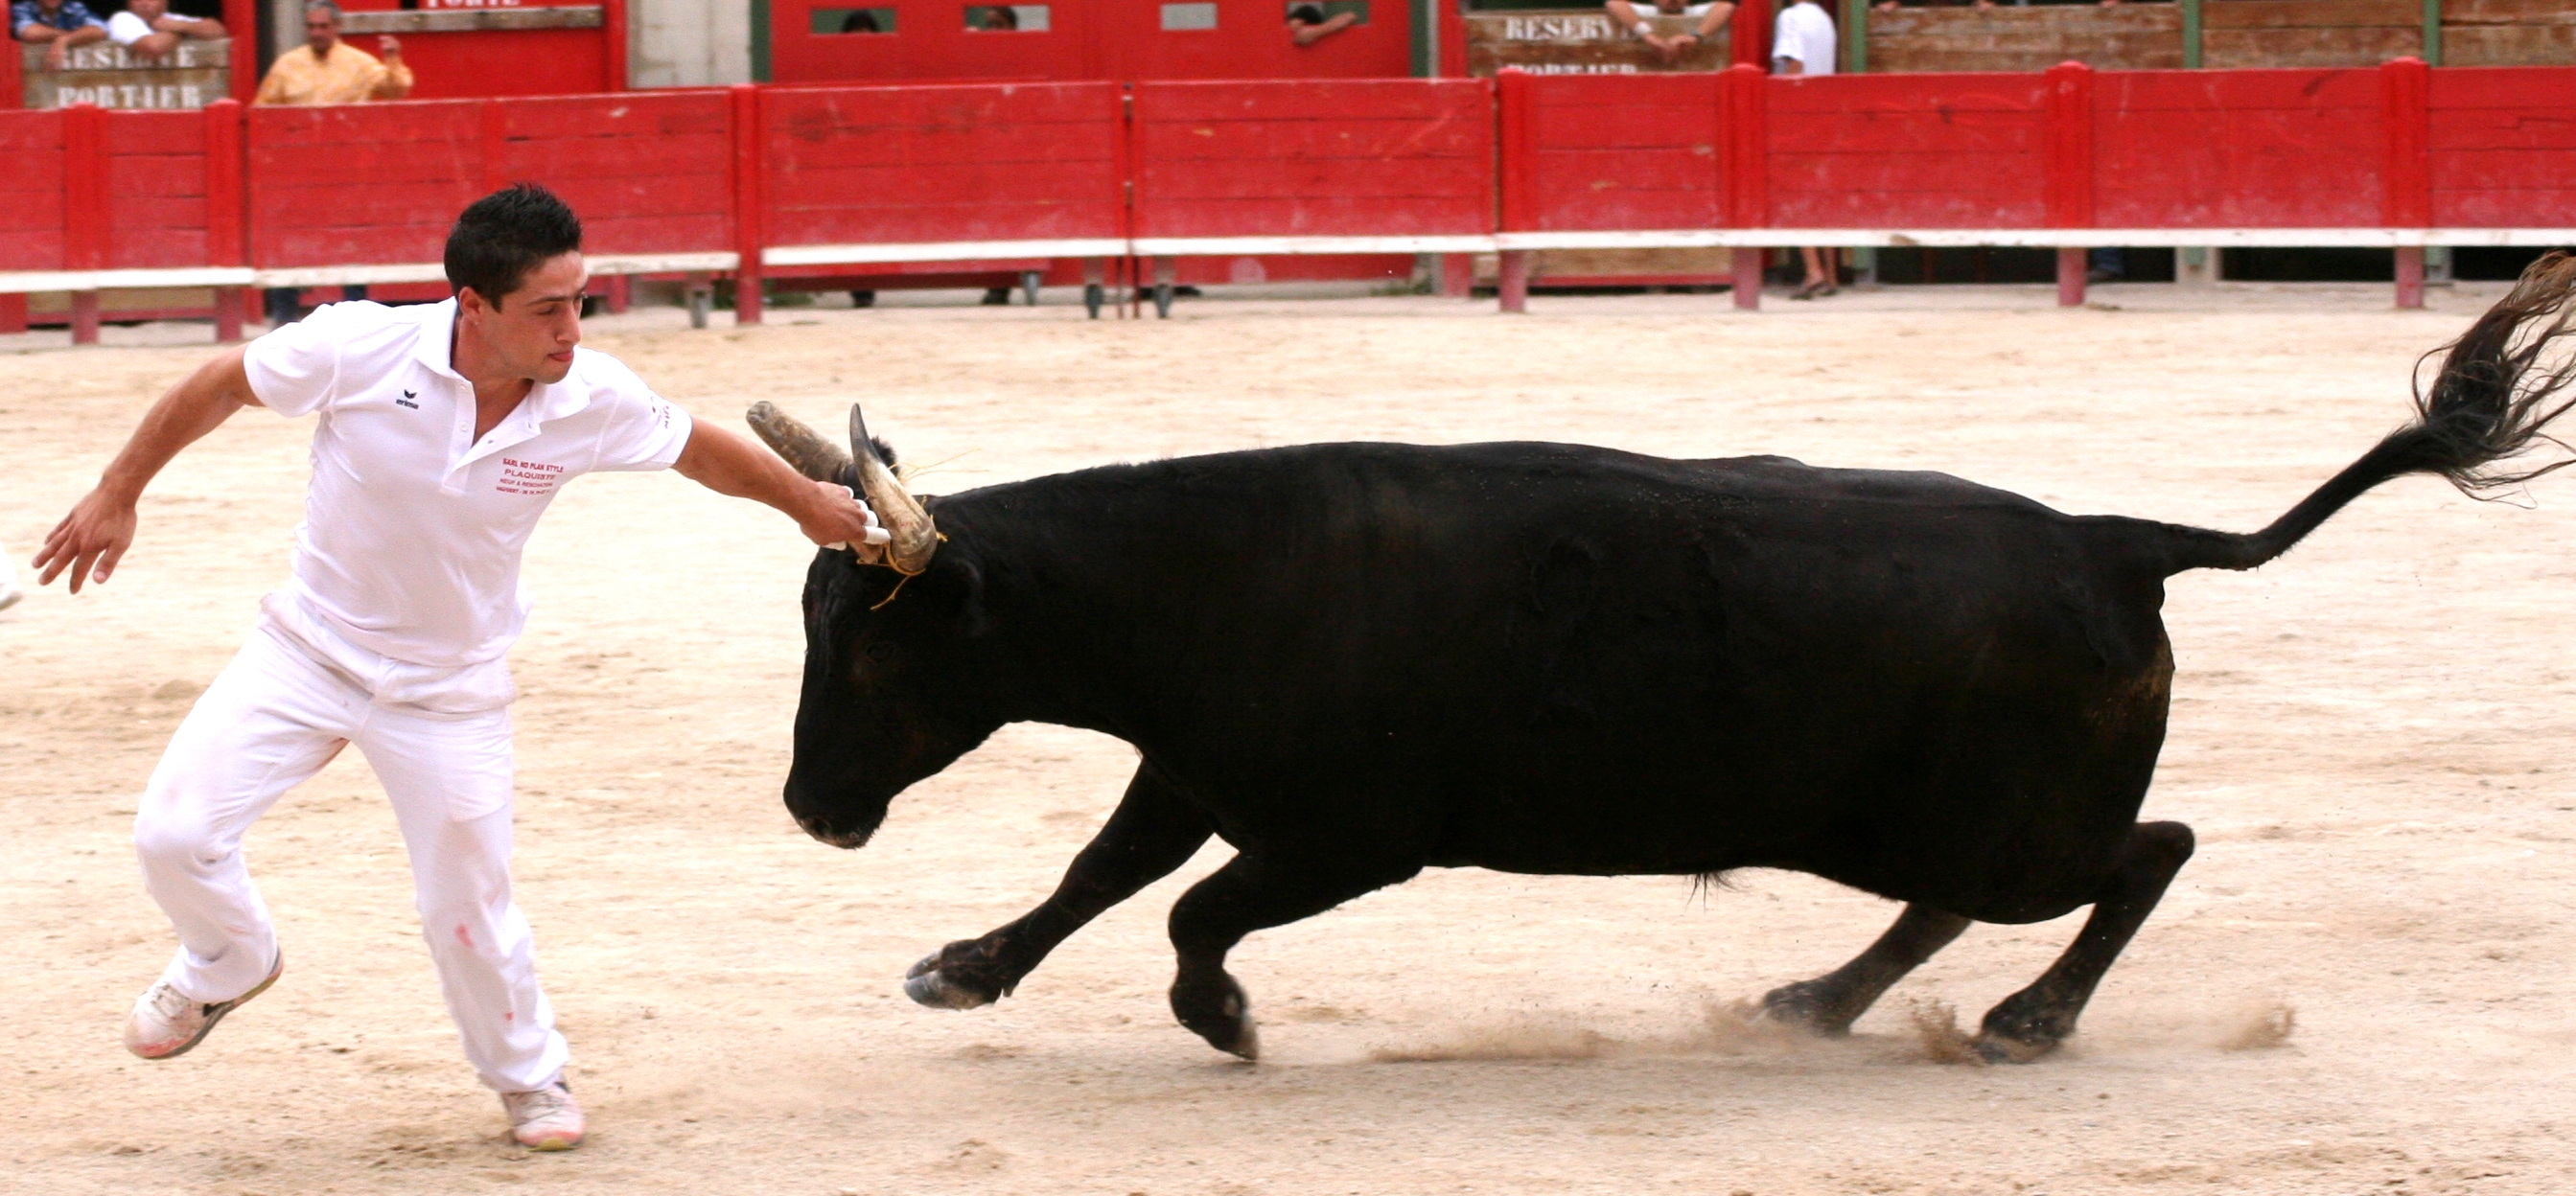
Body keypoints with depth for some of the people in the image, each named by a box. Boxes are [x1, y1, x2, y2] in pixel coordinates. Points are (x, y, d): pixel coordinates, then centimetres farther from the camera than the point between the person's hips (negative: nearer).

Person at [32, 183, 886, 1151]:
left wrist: (805, 499, 14)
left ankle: (529, 1074, 32)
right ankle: (229, 964, 25)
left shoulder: (592, 400, -21)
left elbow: (699, 449, 1)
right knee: (174, 832, -9)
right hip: (310, 646, 0)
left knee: (469, 906, 4)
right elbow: (219, 389, -8)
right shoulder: (361, 348, -26)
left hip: (450, 687, 0)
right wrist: (117, 496, 0)